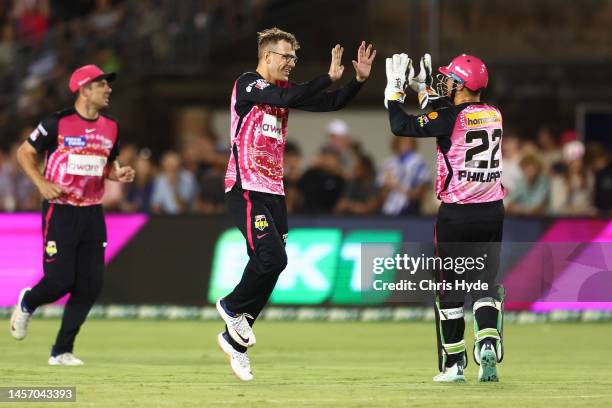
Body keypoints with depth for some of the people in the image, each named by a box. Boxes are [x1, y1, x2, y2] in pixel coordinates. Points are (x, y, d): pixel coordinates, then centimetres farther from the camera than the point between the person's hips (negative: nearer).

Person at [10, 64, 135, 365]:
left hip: (92, 214, 6)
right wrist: (42, 184, -15)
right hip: (60, 212, -5)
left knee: (90, 285, -1)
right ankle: (26, 304, 25)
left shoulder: (110, 127, 9)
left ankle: (62, 352, 8)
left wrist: (119, 174, 0)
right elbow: (24, 153, -1)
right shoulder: (57, 123, -9)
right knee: (60, 280, -11)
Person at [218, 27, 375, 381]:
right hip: (246, 188, -8)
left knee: (267, 265, 6)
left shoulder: (282, 88, 14)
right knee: (273, 258, -19)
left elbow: (331, 103, 11)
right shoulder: (248, 84, -9)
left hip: (273, 190, 8)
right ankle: (233, 308, 7)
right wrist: (329, 77, -26)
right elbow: (288, 98, -26)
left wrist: (359, 79, -3)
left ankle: (234, 338, 16)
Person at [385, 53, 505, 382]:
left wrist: (395, 88, 1)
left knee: (450, 287, 7)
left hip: (456, 215, -5)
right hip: (492, 212, 5)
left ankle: (453, 364, 10)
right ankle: (488, 342, -12)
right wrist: (423, 88, 29)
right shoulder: (494, 116, 7)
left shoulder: (451, 117, -13)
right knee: (486, 283, 12)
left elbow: (401, 126, -11)